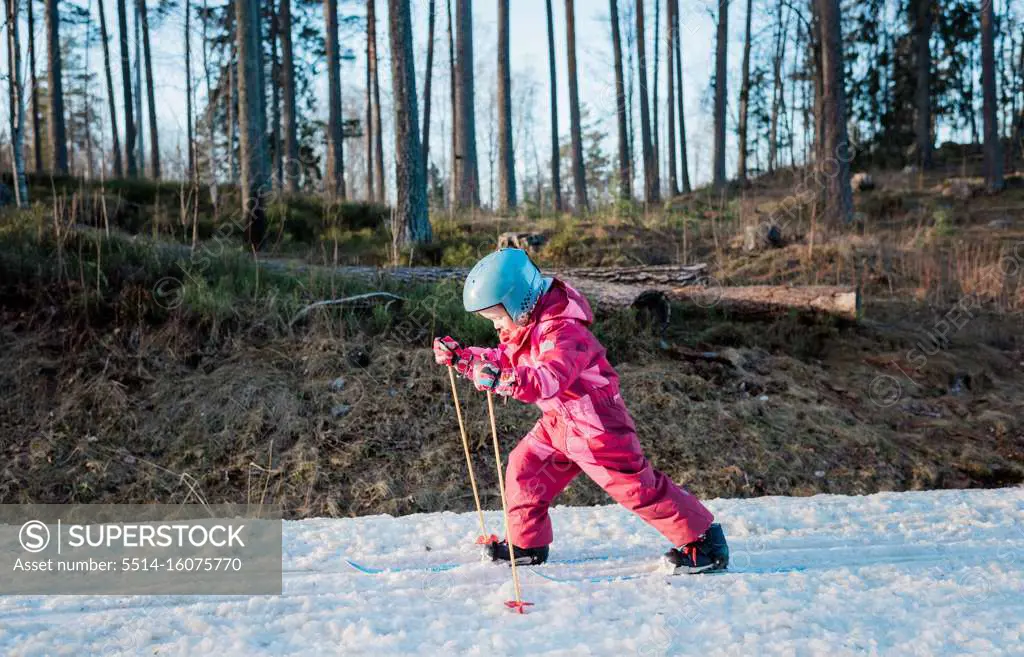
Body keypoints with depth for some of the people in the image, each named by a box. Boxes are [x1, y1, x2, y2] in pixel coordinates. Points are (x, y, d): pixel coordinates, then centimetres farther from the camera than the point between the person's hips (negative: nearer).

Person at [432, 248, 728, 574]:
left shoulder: (562, 329, -27)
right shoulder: (524, 324, 4)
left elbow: (550, 379, -42)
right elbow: (501, 360, 15)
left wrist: (501, 379, -55)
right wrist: (460, 356, 1)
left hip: (595, 423, -9)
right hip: (559, 421, 9)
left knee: (636, 485, -7)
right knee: (524, 466, 10)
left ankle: (704, 539, 5)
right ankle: (527, 544, 26)